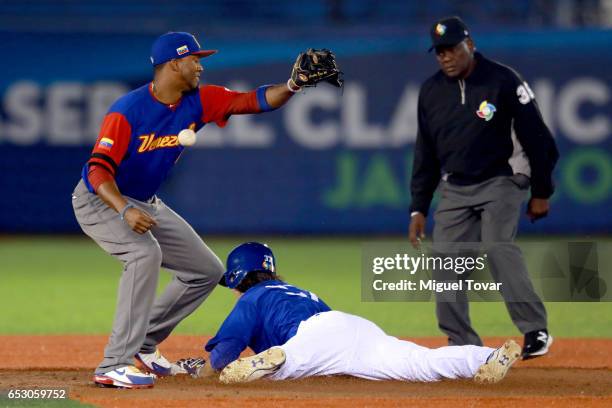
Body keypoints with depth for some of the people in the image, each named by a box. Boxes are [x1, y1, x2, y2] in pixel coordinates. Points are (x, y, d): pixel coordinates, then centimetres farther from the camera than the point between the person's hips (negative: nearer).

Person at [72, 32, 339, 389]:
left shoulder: (198, 101, -8)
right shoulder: (127, 111, -28)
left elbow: (256, 101, -10)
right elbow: (98, 169, -35)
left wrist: (294, 85, -28)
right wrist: (125, 211, -51)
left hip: (145, 203, 8)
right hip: (100, 200, -8)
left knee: (208, 271, 8)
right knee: (146, 253, -35)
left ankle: (142, 344, 20)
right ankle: (115, 366, -34)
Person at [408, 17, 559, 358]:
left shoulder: (503, 81, -10)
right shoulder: (431, 91, 6)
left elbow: (537, 137, -6)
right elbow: (425, 154, 13)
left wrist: (541, 192, -5)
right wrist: (419, 208, 10)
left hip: (501, 182, -6)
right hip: (454, 189, 6)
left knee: (498, 247, -25)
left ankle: (535, 330, -24)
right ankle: (463, 346, 5)